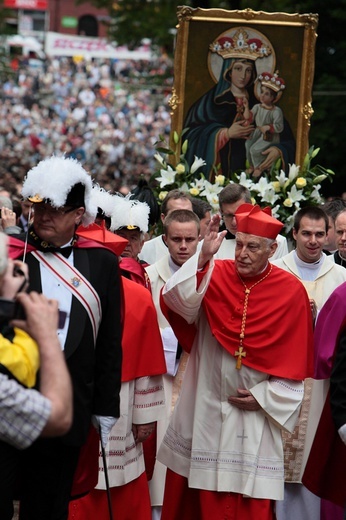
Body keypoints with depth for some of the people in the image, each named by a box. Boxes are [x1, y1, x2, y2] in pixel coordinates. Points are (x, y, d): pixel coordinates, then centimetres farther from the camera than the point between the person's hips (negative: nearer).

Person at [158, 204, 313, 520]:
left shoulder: (291, 291, -4)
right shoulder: (216, 275, -3)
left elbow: (296, 359, 0)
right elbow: (177, 300, -22)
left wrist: (265, 397, -5)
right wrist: (203, 257, -32)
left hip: (258, 408, -1)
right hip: (206, 406, 1)